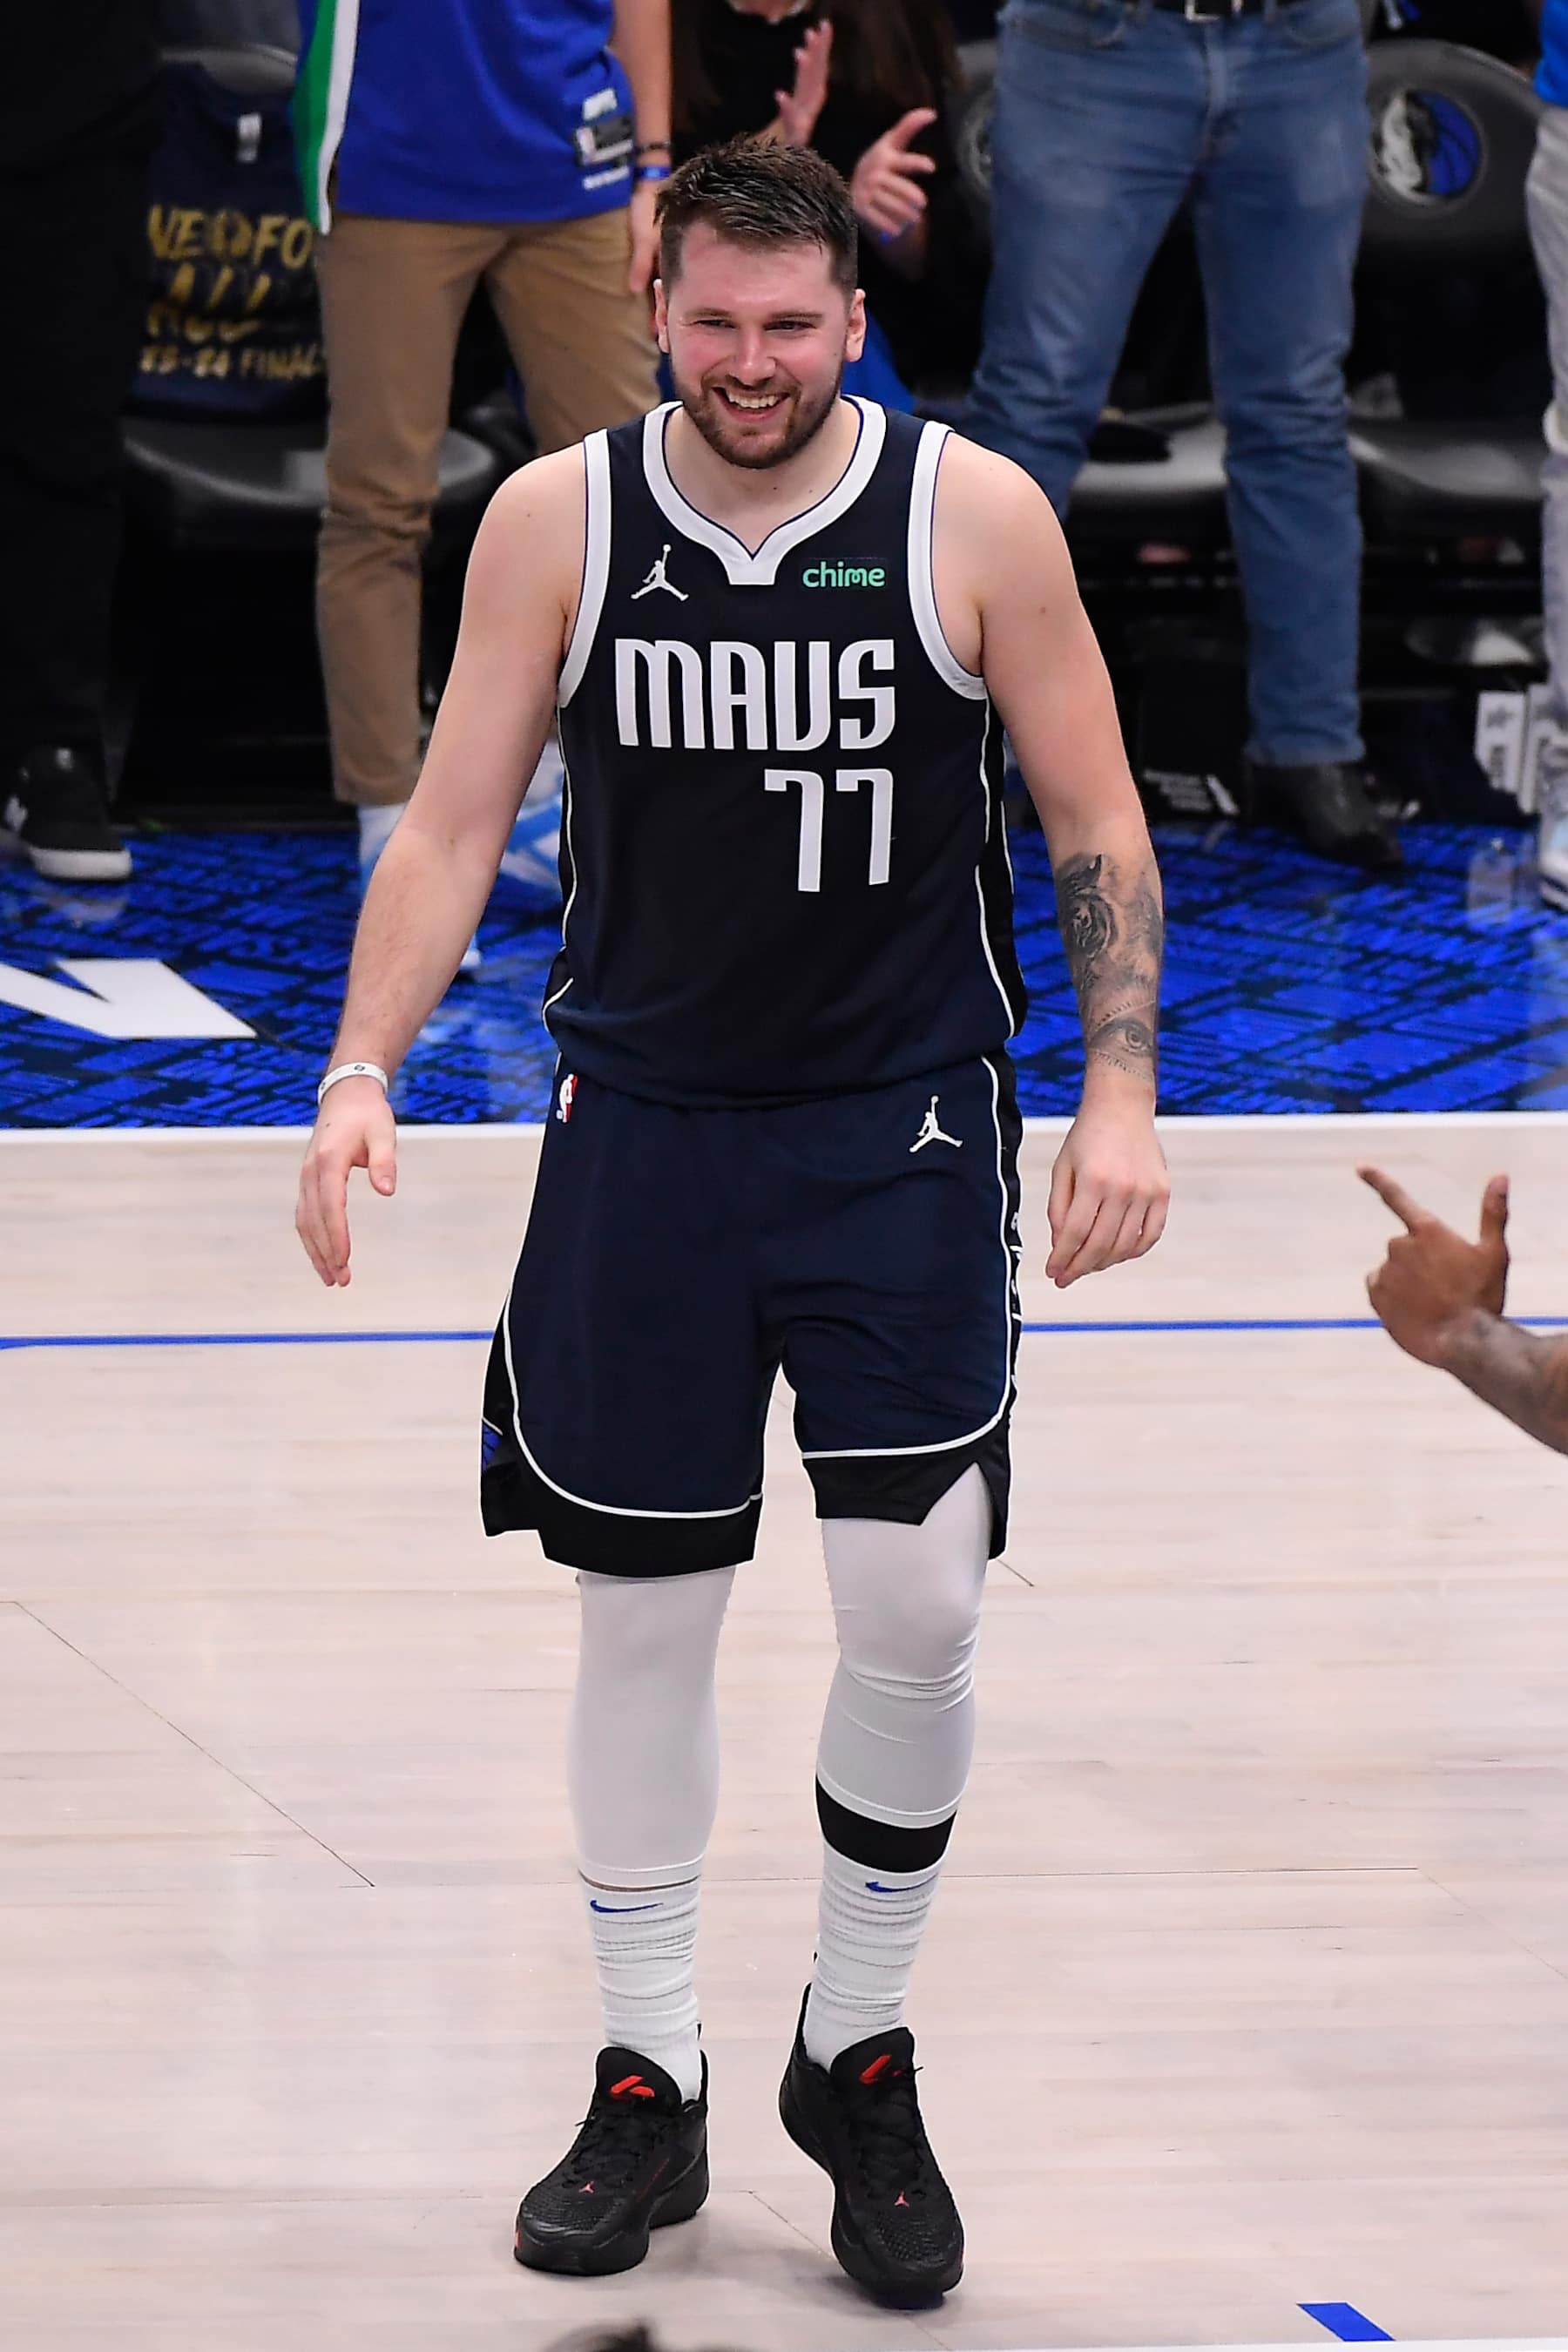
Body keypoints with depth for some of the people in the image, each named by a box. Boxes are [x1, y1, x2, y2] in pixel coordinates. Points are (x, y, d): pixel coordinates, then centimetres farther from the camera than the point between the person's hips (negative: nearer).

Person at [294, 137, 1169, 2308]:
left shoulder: (971, 515, -8)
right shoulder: (559, 522, -4)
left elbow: (1096, 823, -2)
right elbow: (453, 827, 0)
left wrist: (1122, 1089, -12)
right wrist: (360, 1075, -13)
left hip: (902, 1130, -1)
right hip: (643, 1128, 1)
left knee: (916, 1603, -7)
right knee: (640, 1610, 6)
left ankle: (861, 2062, 13)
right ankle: (649, 2084, 19)